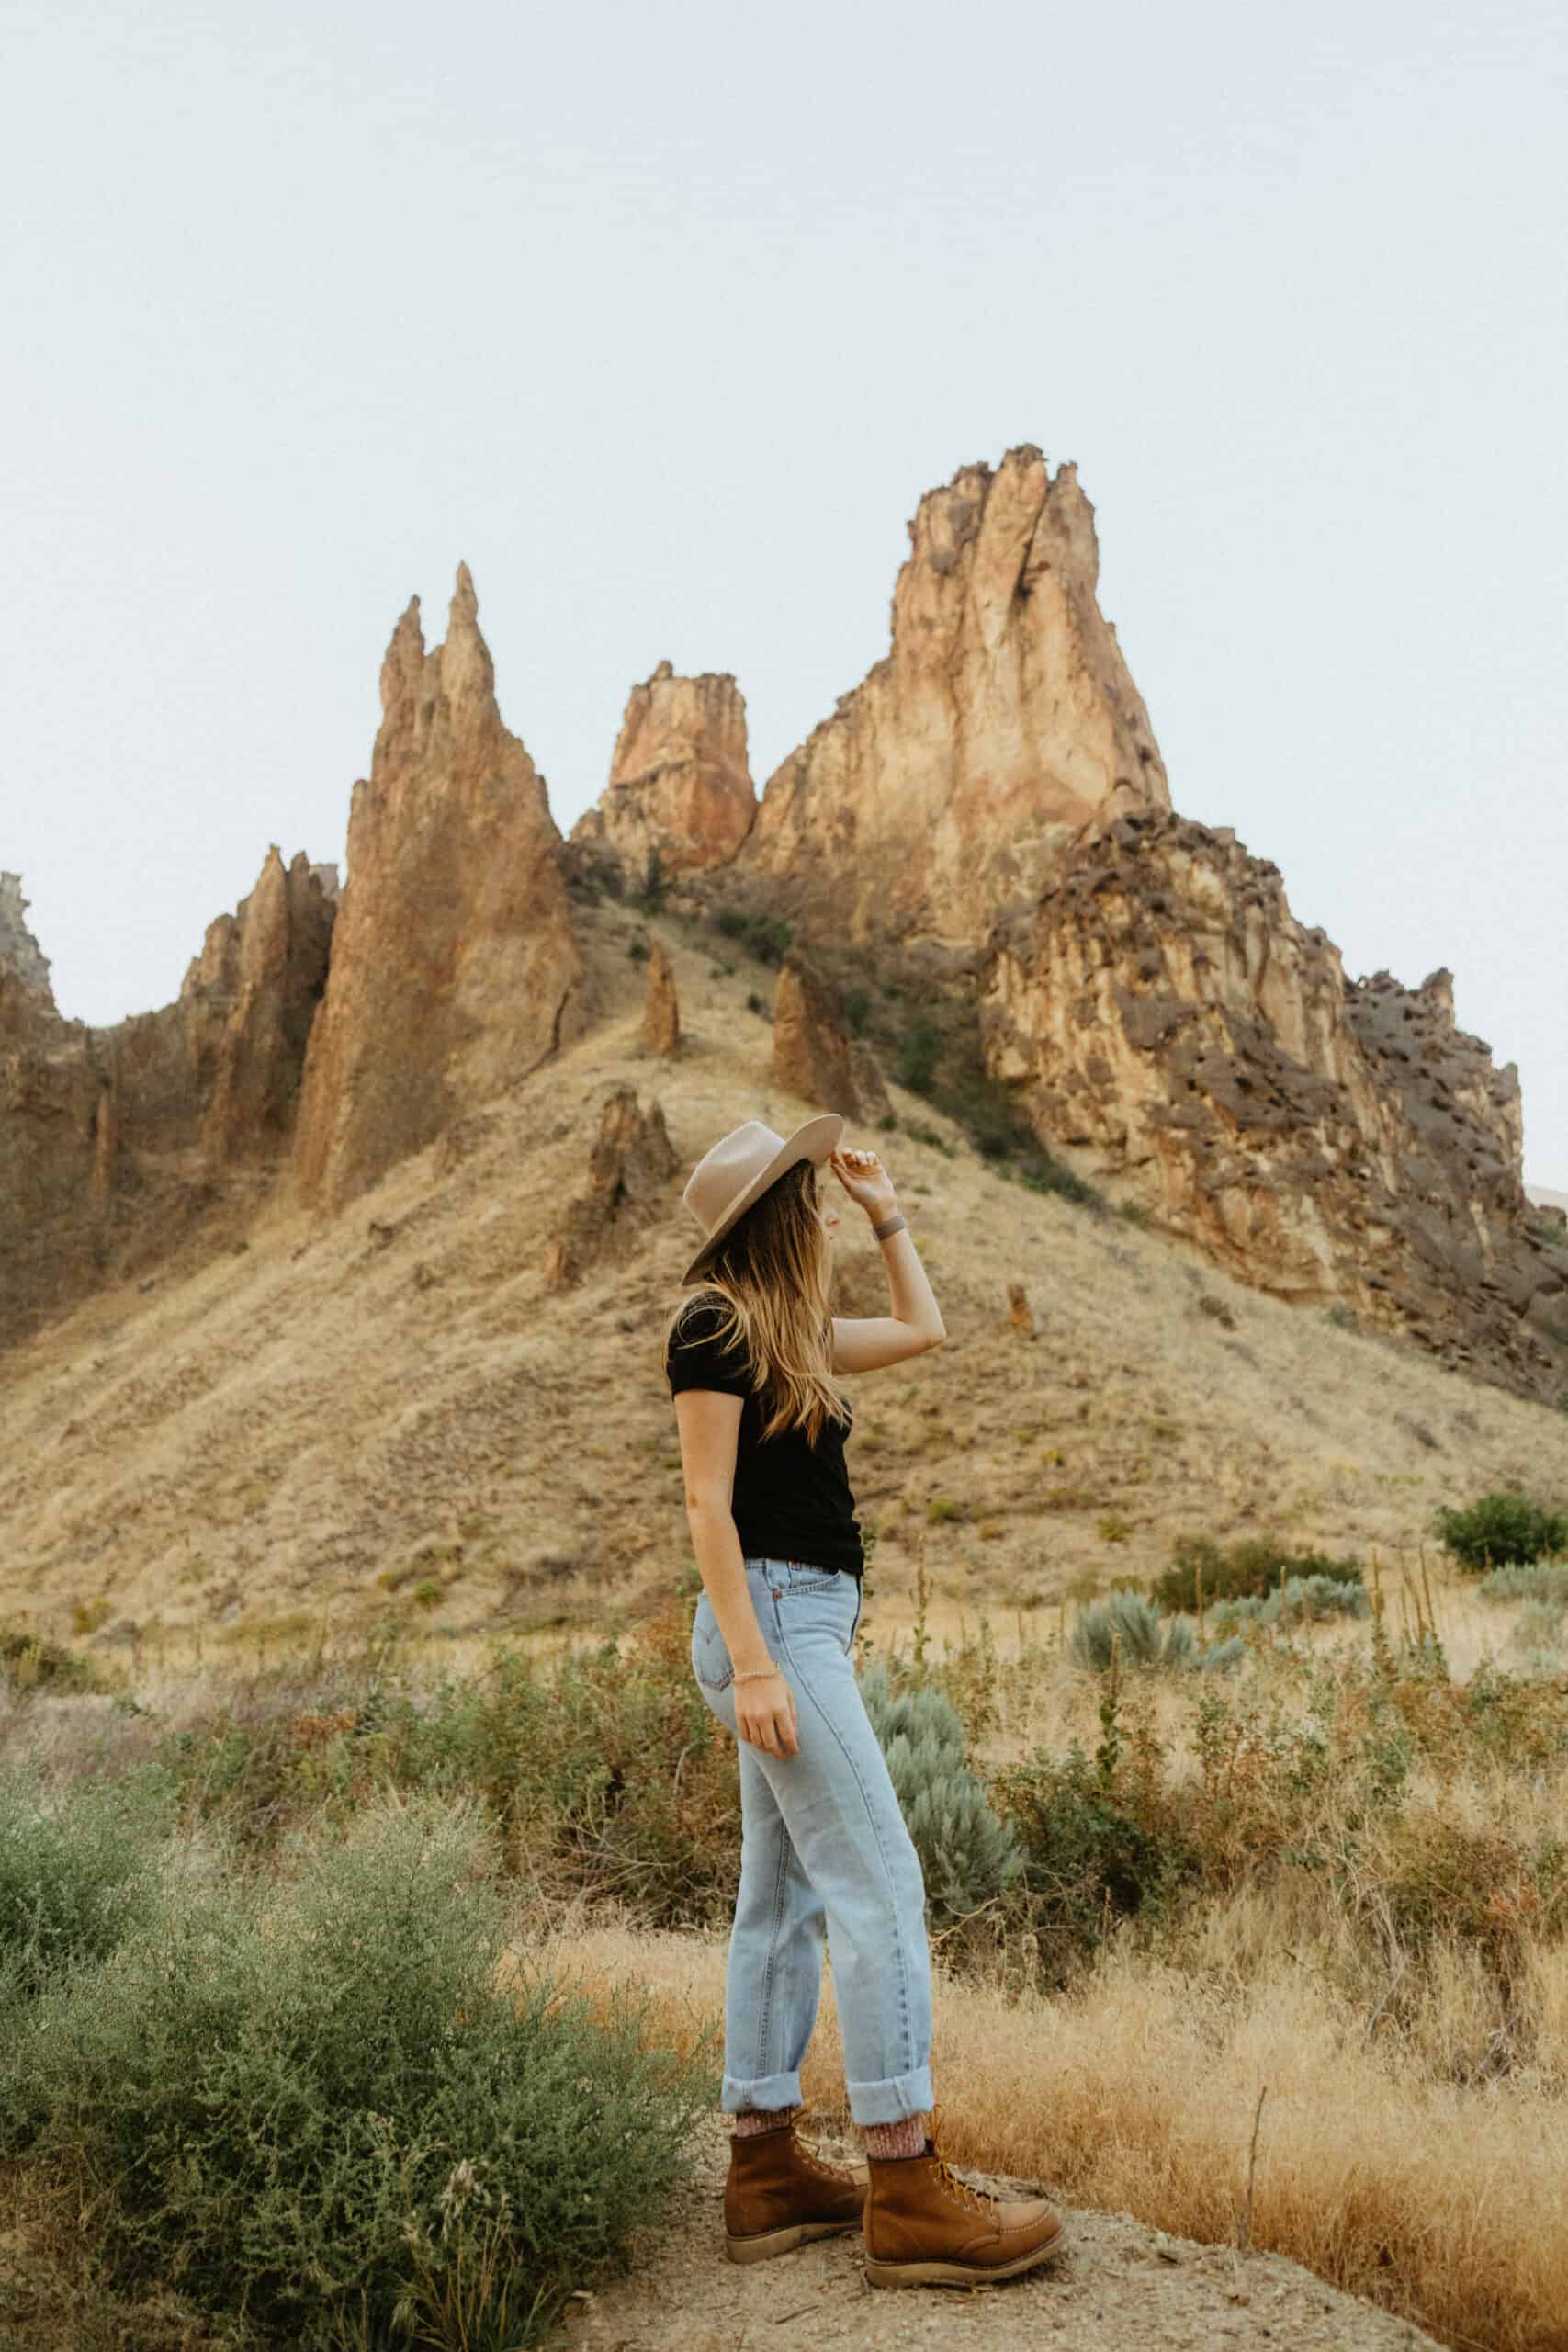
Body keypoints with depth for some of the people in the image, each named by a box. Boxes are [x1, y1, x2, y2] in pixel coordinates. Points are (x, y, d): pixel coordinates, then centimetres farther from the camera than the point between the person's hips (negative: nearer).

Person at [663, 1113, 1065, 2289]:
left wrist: (887, 1211, 23)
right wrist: (752, 1662, -21)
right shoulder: (714, 1326, -11)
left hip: (810, 1621, 10)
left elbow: (925, 1329, 28)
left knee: (784, 1896, 11)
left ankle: (767, 2169, 19)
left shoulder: (790, 1331, 14)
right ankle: (907, 2194, -5)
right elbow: (707, 1501, -15)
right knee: (879, 1883, -10)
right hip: (774, 1614, -10)